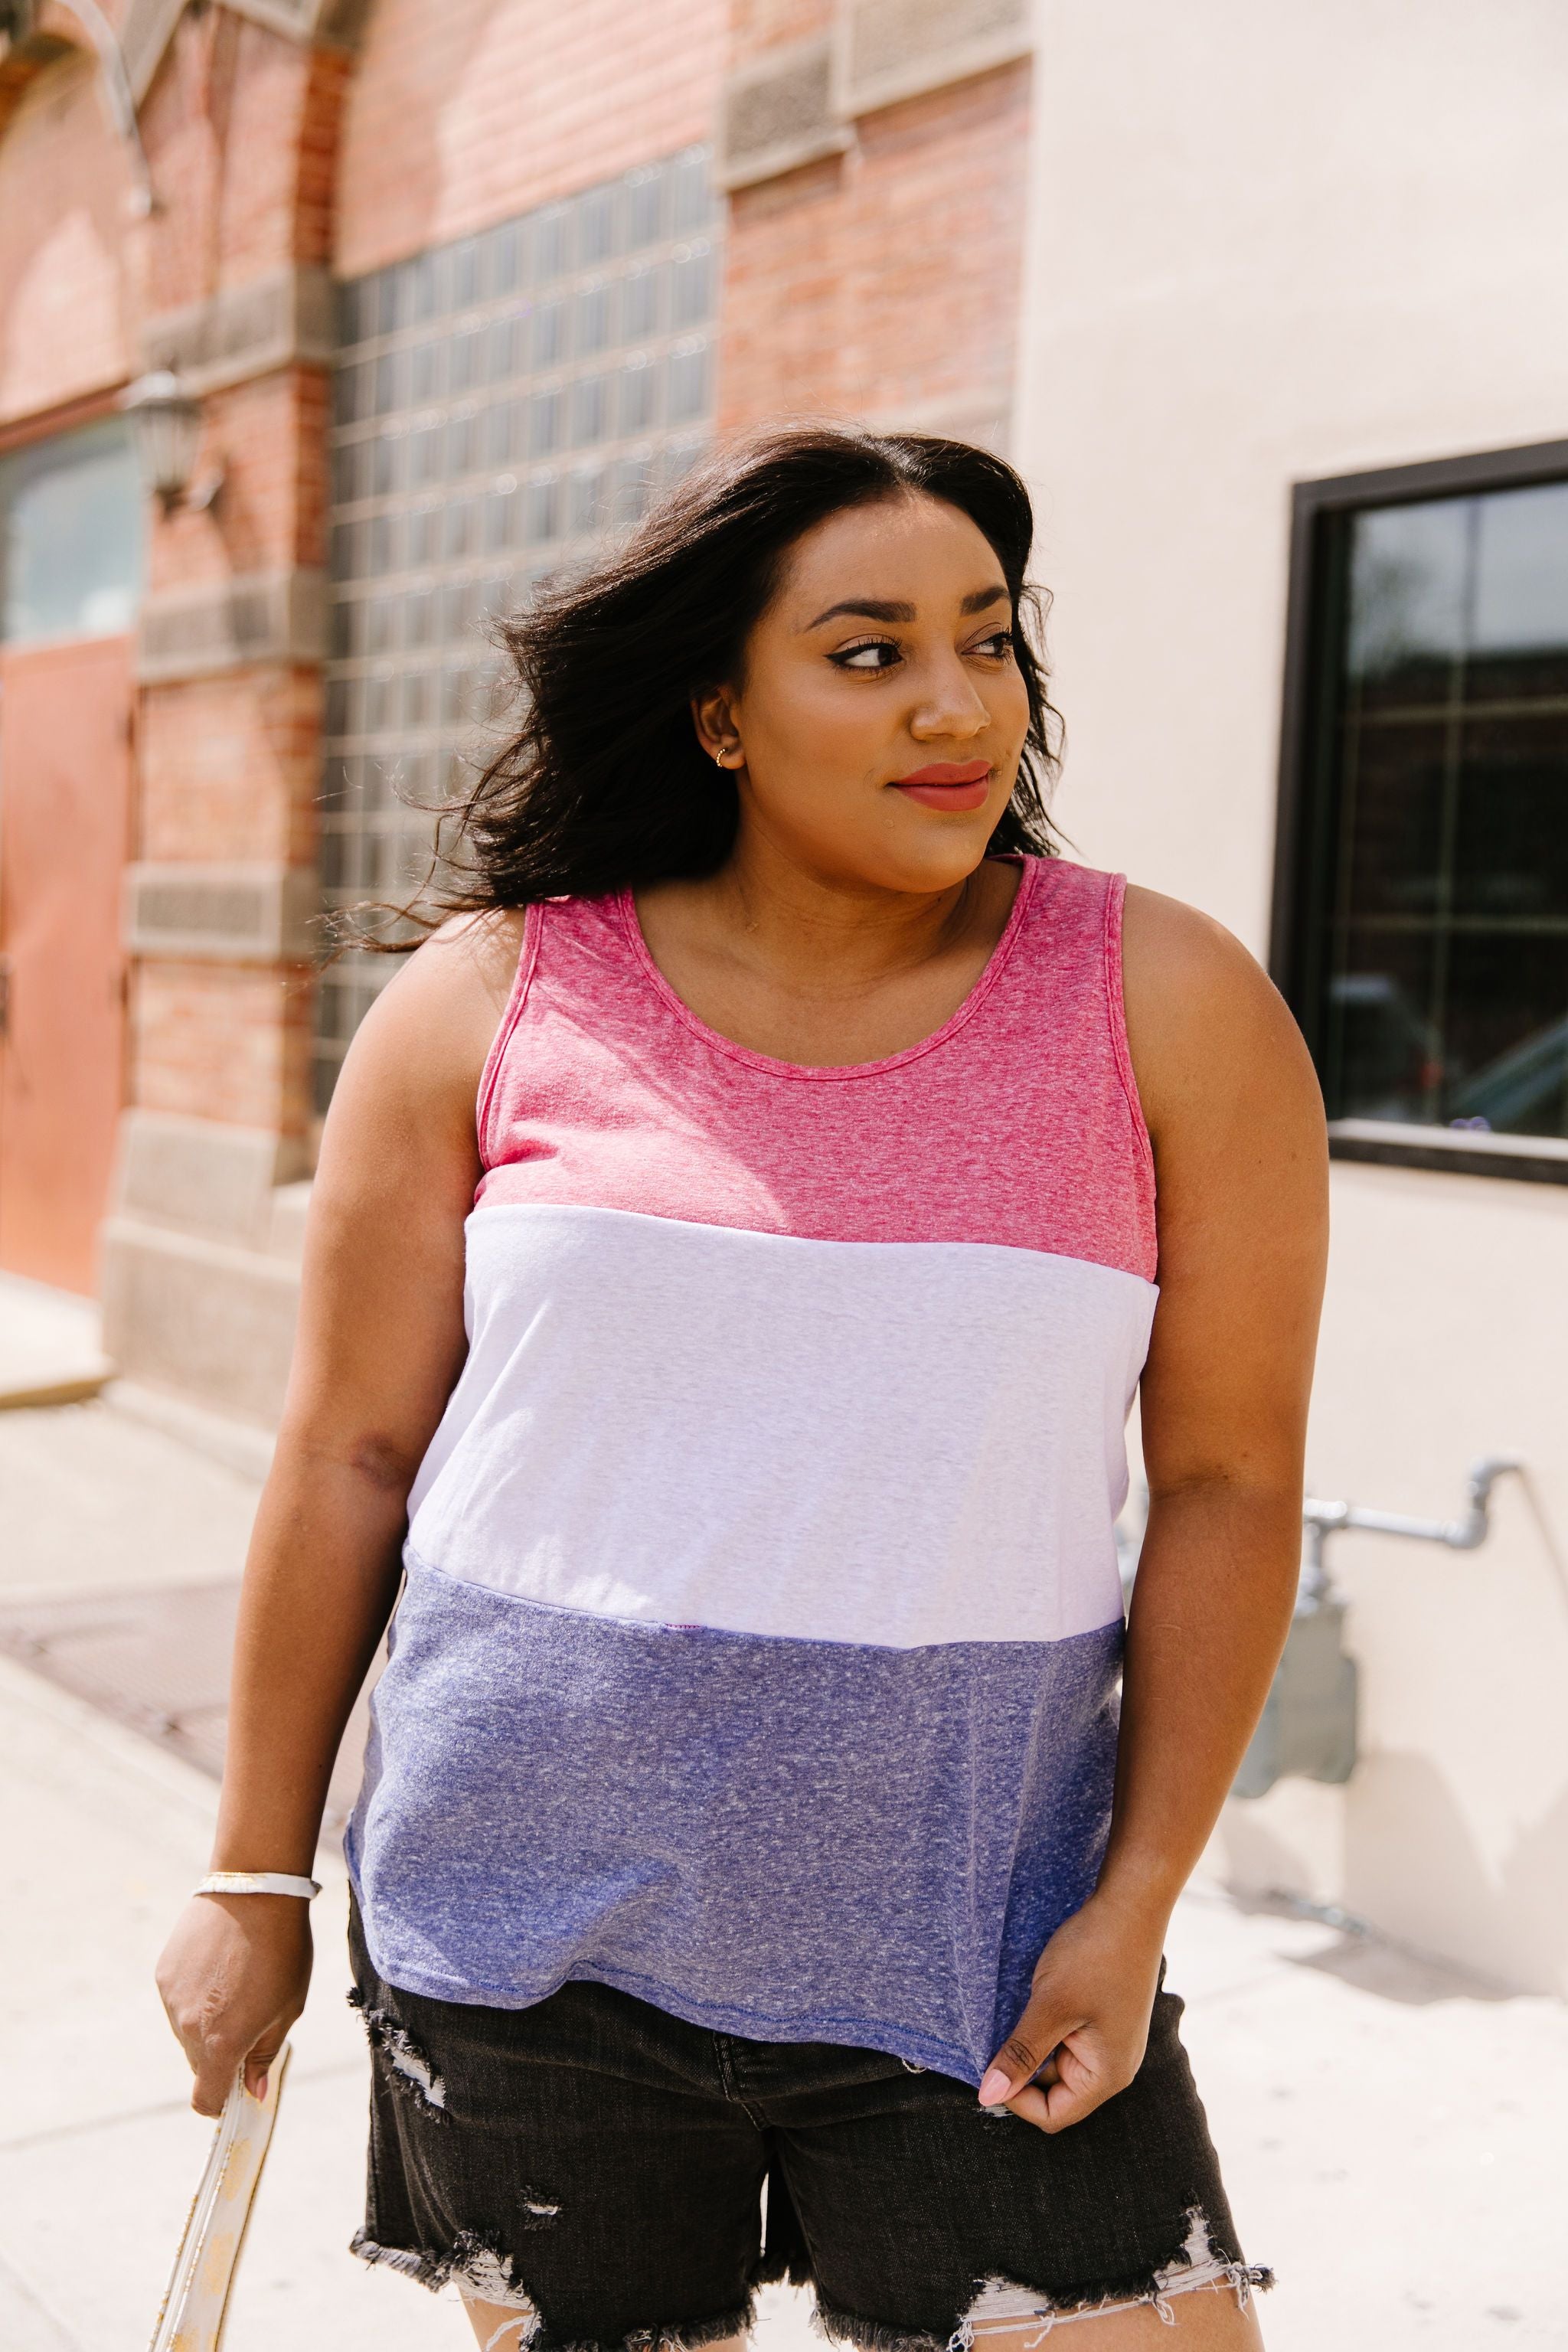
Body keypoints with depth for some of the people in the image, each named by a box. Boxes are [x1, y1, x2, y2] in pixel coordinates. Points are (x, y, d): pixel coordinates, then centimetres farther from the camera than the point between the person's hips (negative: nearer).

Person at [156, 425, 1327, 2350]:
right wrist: (256, 1878, 6)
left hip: (971, 1945, 0)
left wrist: (1133, 1909, -5)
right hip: (531, 1918, 1)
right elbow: (349, 1455, 1)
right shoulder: (492, 1002, -4)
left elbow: (1229, 1483, -2)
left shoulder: (1169, 1009, -5)